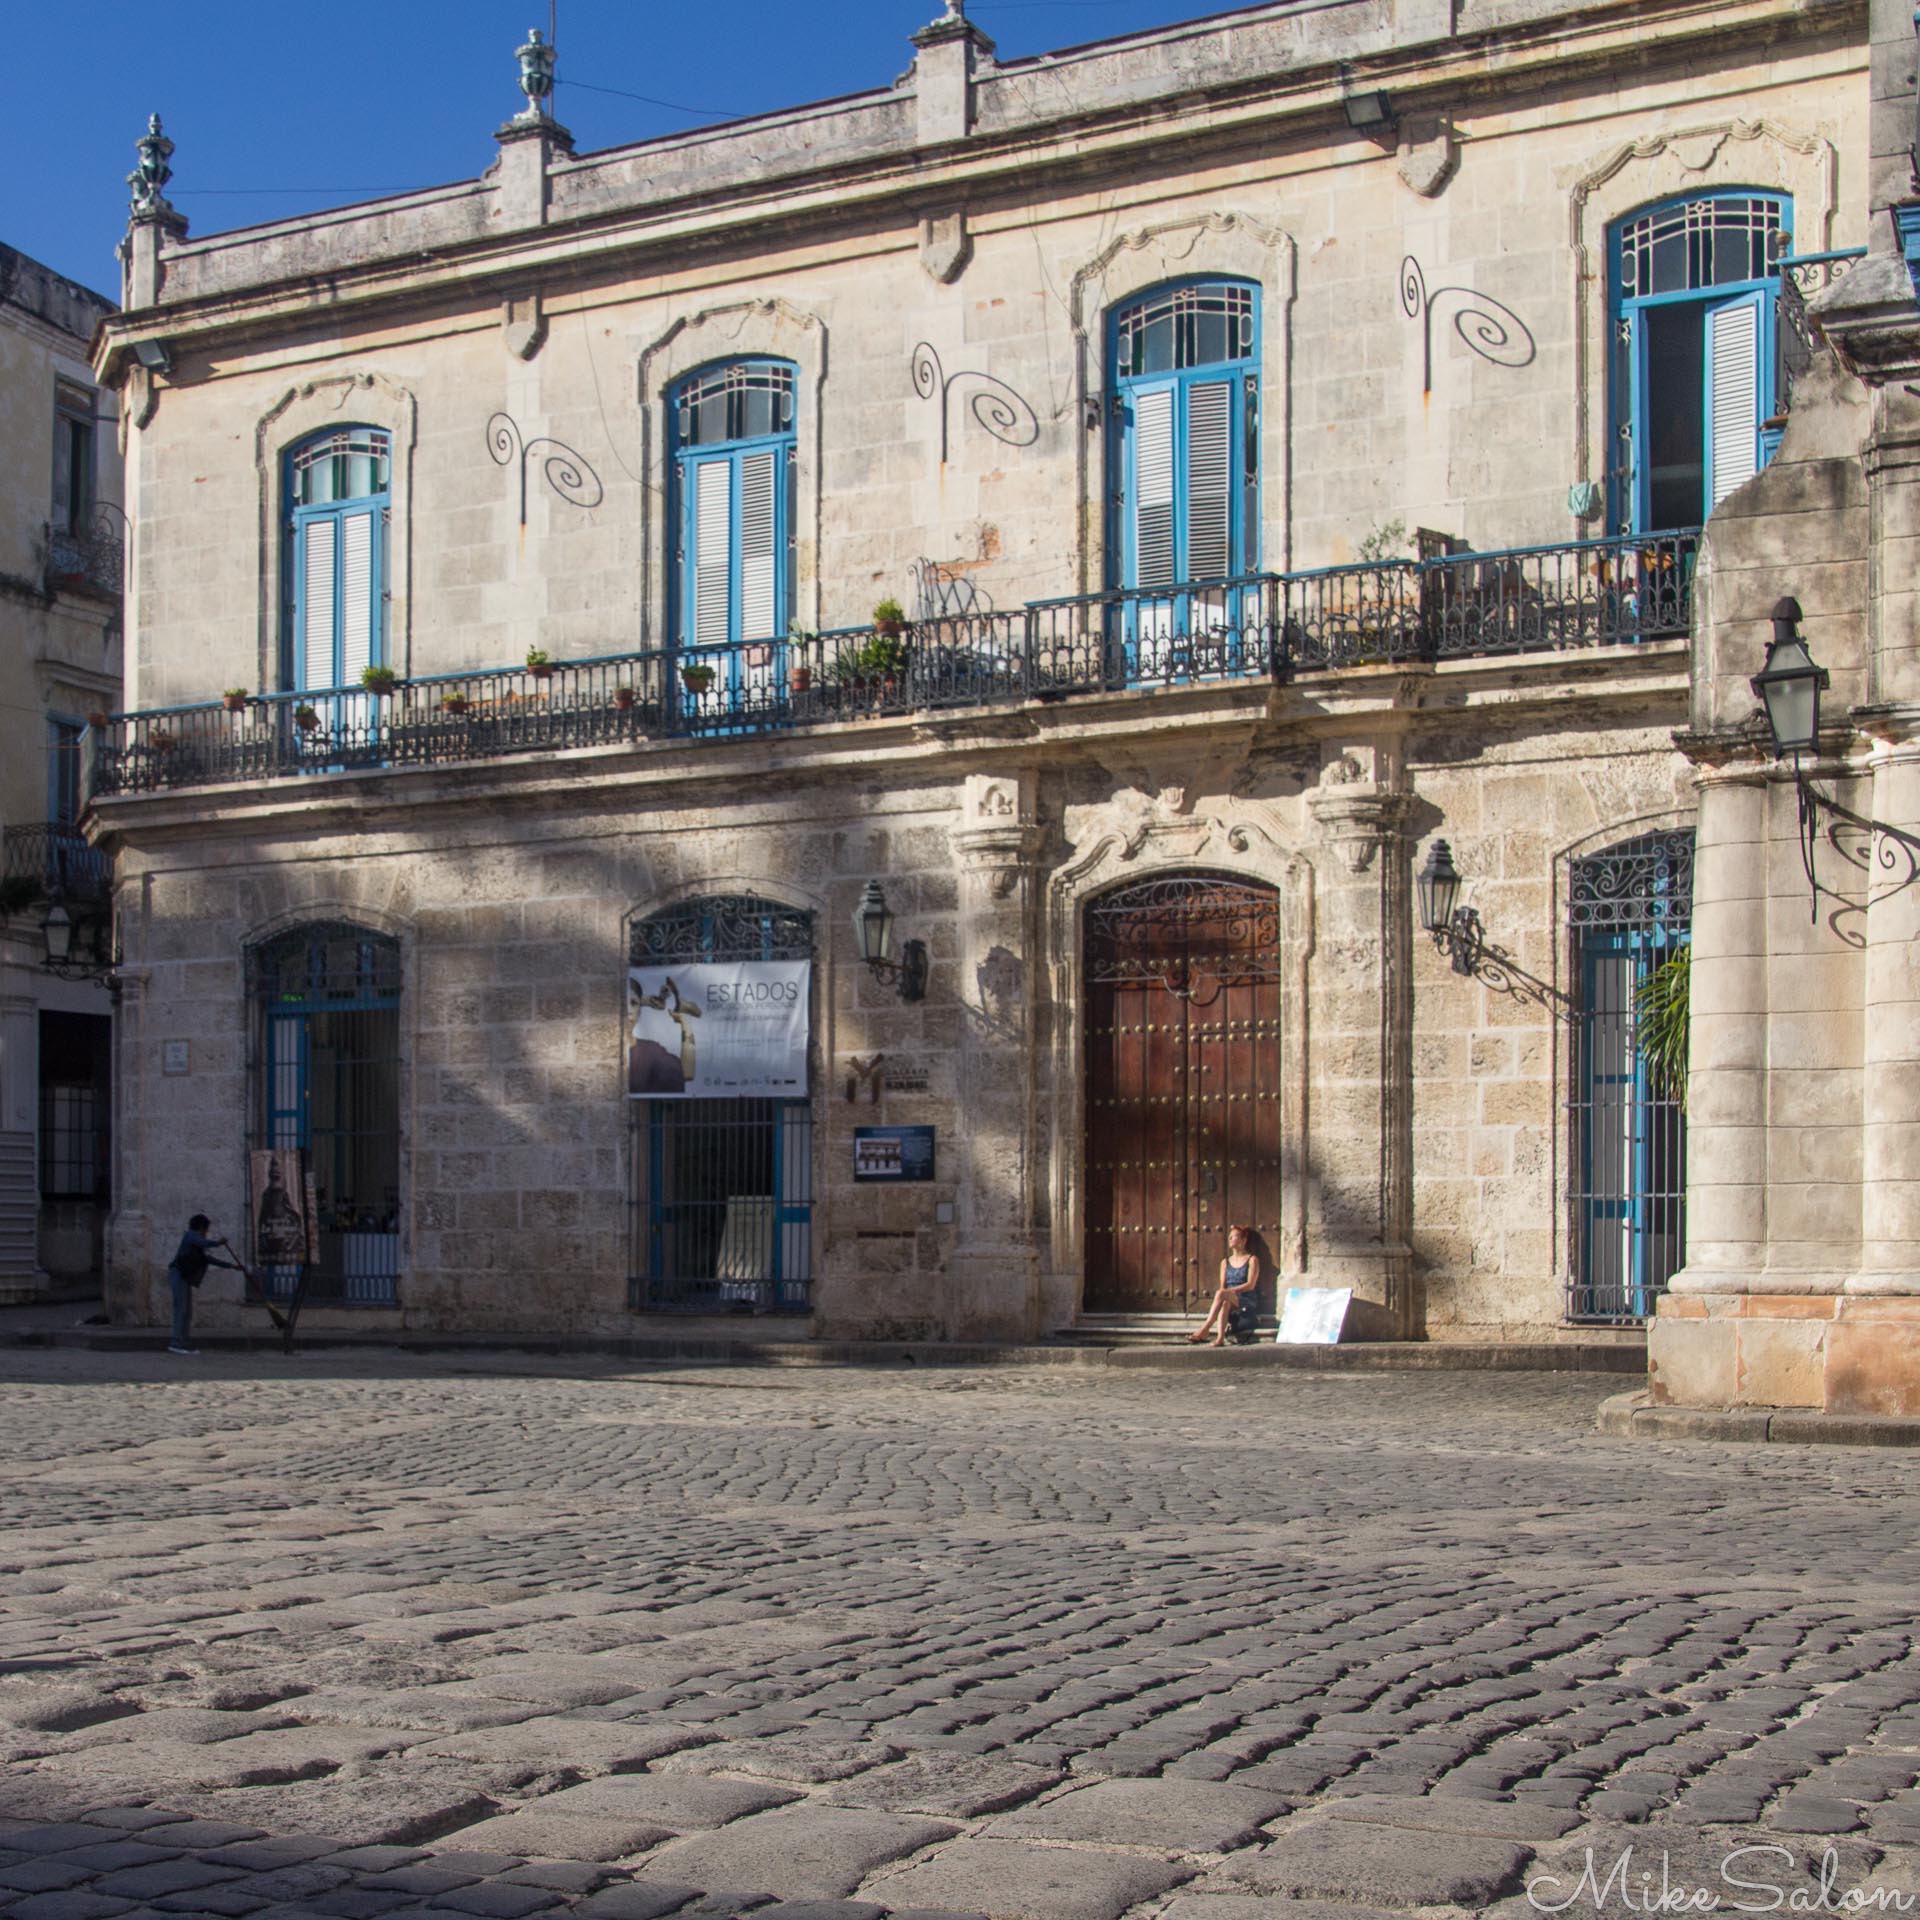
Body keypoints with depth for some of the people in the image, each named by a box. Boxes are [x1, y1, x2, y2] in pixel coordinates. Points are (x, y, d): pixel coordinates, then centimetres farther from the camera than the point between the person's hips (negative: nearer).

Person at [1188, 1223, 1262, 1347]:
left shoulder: (1252, 1260, 7)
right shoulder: (1225, 1262, 21)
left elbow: (1250, 1285, -5)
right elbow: (1222, 1286, 11)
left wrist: (1230, 1291, -16)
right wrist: (1224, 1291, -13)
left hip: (1246, 1301, -3)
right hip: (1229, 1300, 3)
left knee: (1221, 1294, -35)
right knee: (1224, 1303, -38)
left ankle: (1204, 1330, -44)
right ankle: (1220, 1338, -57)